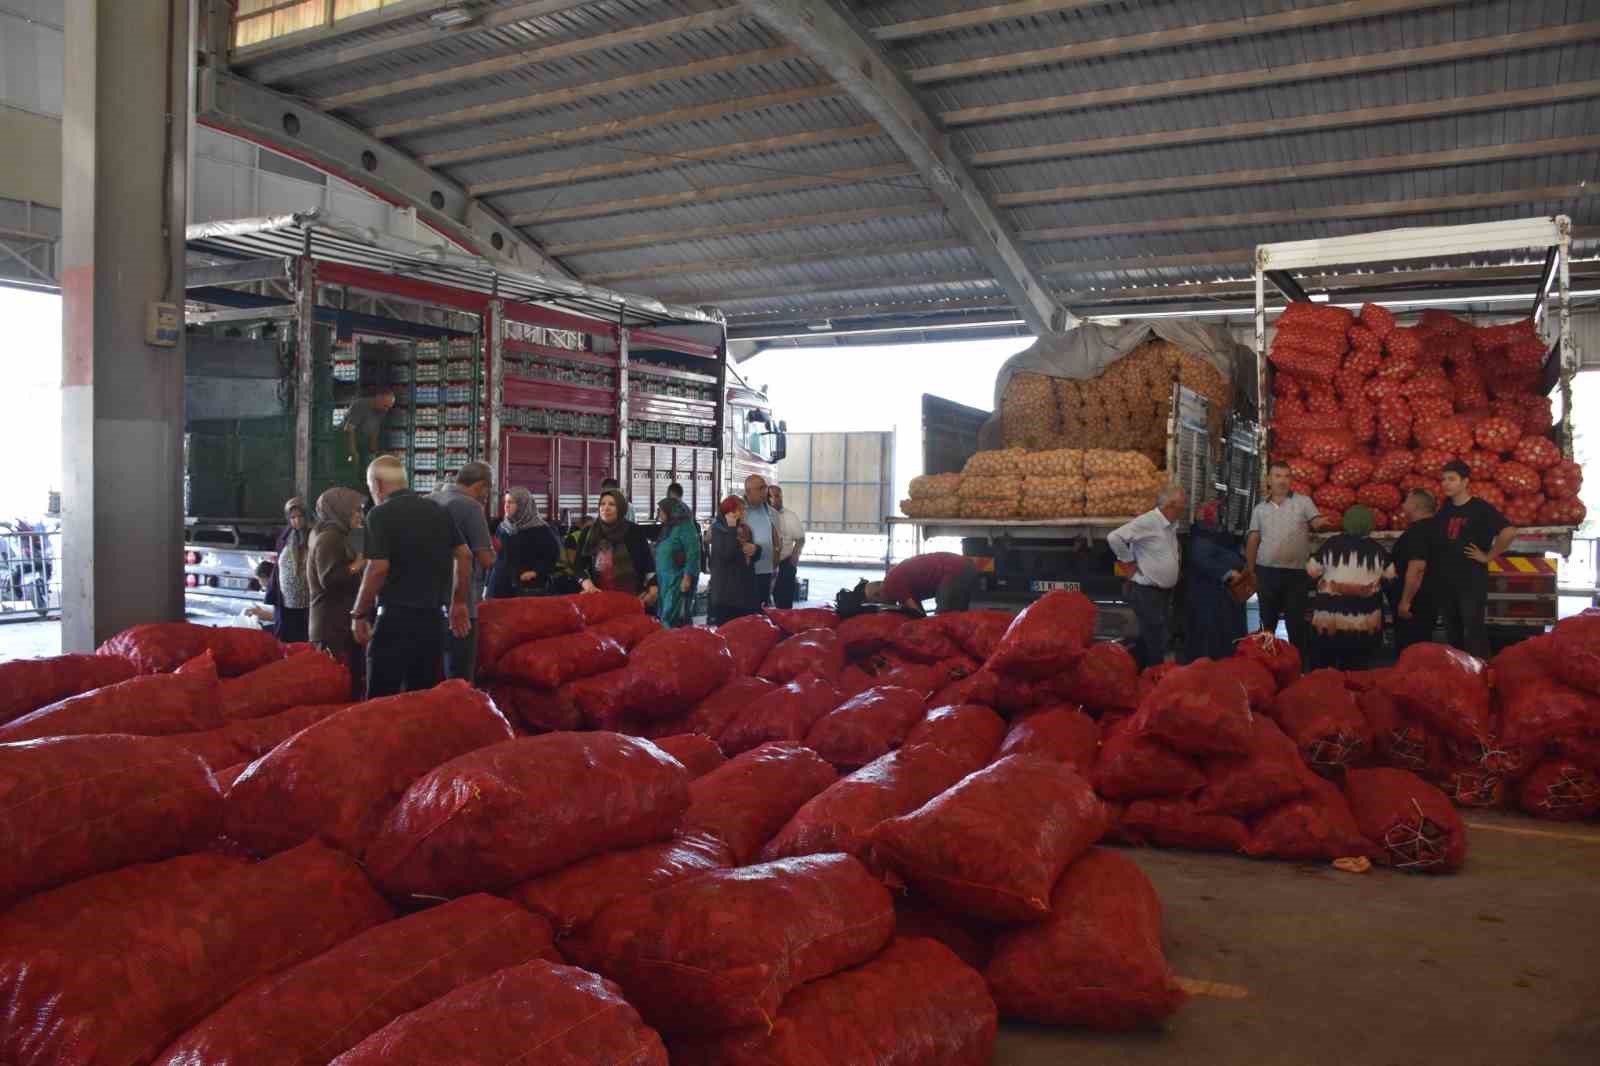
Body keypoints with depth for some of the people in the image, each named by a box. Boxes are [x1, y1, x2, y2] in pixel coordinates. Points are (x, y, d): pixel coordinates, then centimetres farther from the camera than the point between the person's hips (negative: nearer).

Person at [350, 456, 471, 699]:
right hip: (433, 617, 6)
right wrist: (459, 603, 17)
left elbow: (378, 568, -15)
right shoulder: (438, 510, 11)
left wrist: (358, 615, -6)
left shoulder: (381, 514, -8)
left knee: (381, 699, -2)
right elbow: (464, 555, 11)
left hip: (397, 617, -6)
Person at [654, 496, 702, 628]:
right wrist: (657, 578, 16)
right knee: (664, 615, 8)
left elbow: (692, 554, -16)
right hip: (665, 580, 9)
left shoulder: (685, 527, -10)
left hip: (679, 580, -9)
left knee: (671, 617, -12)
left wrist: (687, 578, -20)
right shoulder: (667, 528, 16)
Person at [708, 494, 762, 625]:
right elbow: (727, 553, -23)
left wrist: (755, 549, -1)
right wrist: (732, 529, -19)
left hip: (745, 588, 7)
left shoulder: (745, 529, 15)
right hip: (725, 590, -7)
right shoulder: (718, 530, -7)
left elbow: (755, 555, 22)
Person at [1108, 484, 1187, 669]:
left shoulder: (1172, 525, 9)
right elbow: (1114, 537, -26)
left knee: (1149, 639, 17)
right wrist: (1129, 562, -16)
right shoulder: (1147, 522, -19)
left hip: (1164, 590, 9)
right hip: (1146, 591, -9)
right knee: (1155, 643, -5)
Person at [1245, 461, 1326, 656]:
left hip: (1296, 572, -2)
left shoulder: (1303, 501, 3)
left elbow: (1318, 523, -8)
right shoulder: (1260, 509, 9)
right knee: (1268, 620, 12)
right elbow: (1253, 540, 10)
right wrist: (1250, 570, 6)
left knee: (1296, 622, 2)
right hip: (1266, 571, 2)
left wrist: (1324, 524, -32)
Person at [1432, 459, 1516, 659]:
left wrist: (1488, 556, -16)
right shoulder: (1443, 511, 11)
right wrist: (1432, 574, 12)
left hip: (1472, 581, -6)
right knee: (1452, 634, 14)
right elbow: (1434, 544, 22)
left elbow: (1509, 532, -22)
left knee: (1474, 633, -3)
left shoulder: (1481, 508, -9)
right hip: (1444, 582, 6)